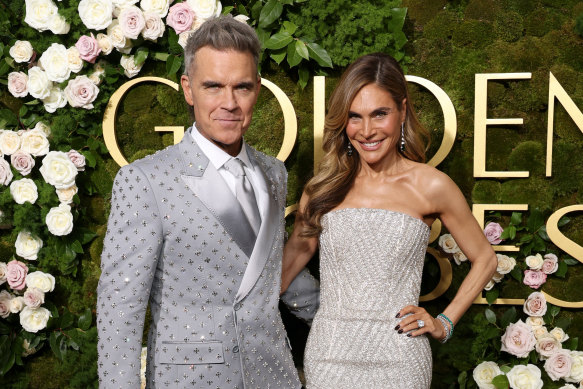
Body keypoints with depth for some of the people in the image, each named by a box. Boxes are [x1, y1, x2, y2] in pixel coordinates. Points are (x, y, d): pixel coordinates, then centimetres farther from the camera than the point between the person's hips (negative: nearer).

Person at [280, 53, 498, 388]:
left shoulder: (430, 186, -6)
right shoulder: (325, 186, 0)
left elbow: (485, 260, 6)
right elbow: (298, 248, 14)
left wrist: (445, 323, 0)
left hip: (398, 360, -2)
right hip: (328, 354, 2)